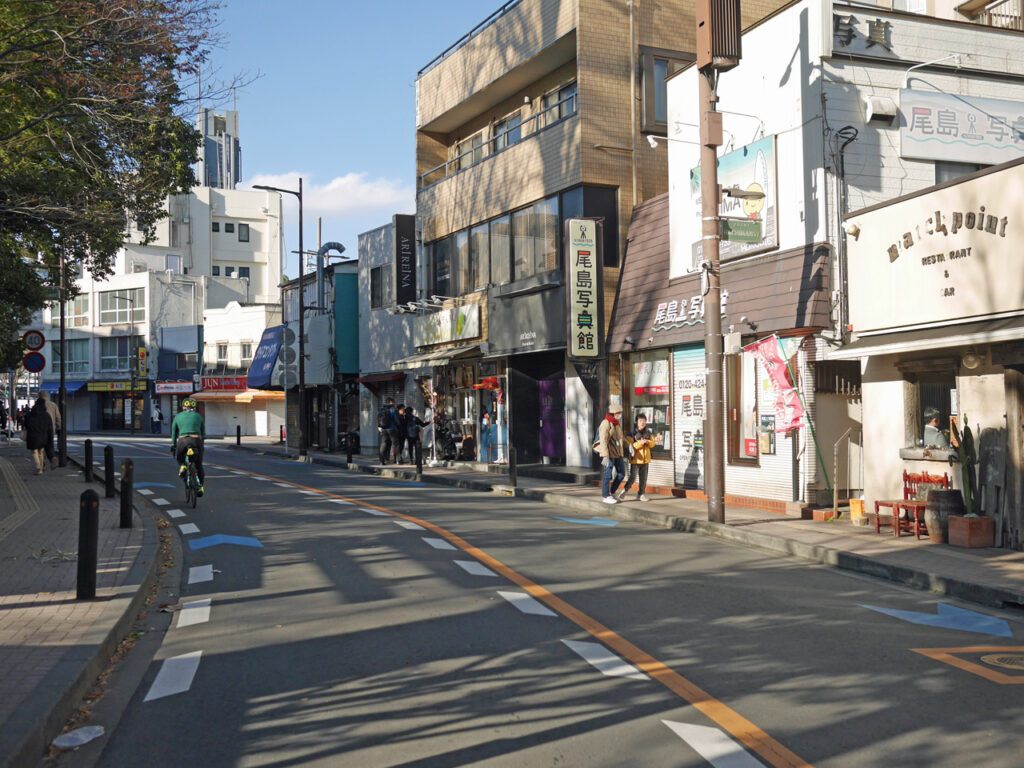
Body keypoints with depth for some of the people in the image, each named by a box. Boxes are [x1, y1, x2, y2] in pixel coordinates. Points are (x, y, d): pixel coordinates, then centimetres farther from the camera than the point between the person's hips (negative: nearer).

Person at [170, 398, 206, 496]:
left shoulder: (178, 416, 19)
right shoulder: (198, 416, 20)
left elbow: (174, 433, 23)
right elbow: (203, 433, 24)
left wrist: (173, 446, 31)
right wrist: (201, 445, 34)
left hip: (183, 440, 0)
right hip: (196, 440, 0)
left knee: (179, 458, 29)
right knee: (198, 464, 15)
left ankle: (182, 466, -3)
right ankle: (200, 486, 9)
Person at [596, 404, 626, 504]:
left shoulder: (617, 424, 13)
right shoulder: (606, 424, -14)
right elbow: (603, 441, -19)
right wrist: (605, 456, -24)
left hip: (617, 453, 8)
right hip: (609, 453, -8)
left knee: (621, 473, 9)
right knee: (607, 475, -1)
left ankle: (612, 492, 24)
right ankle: (605, 497, 10)